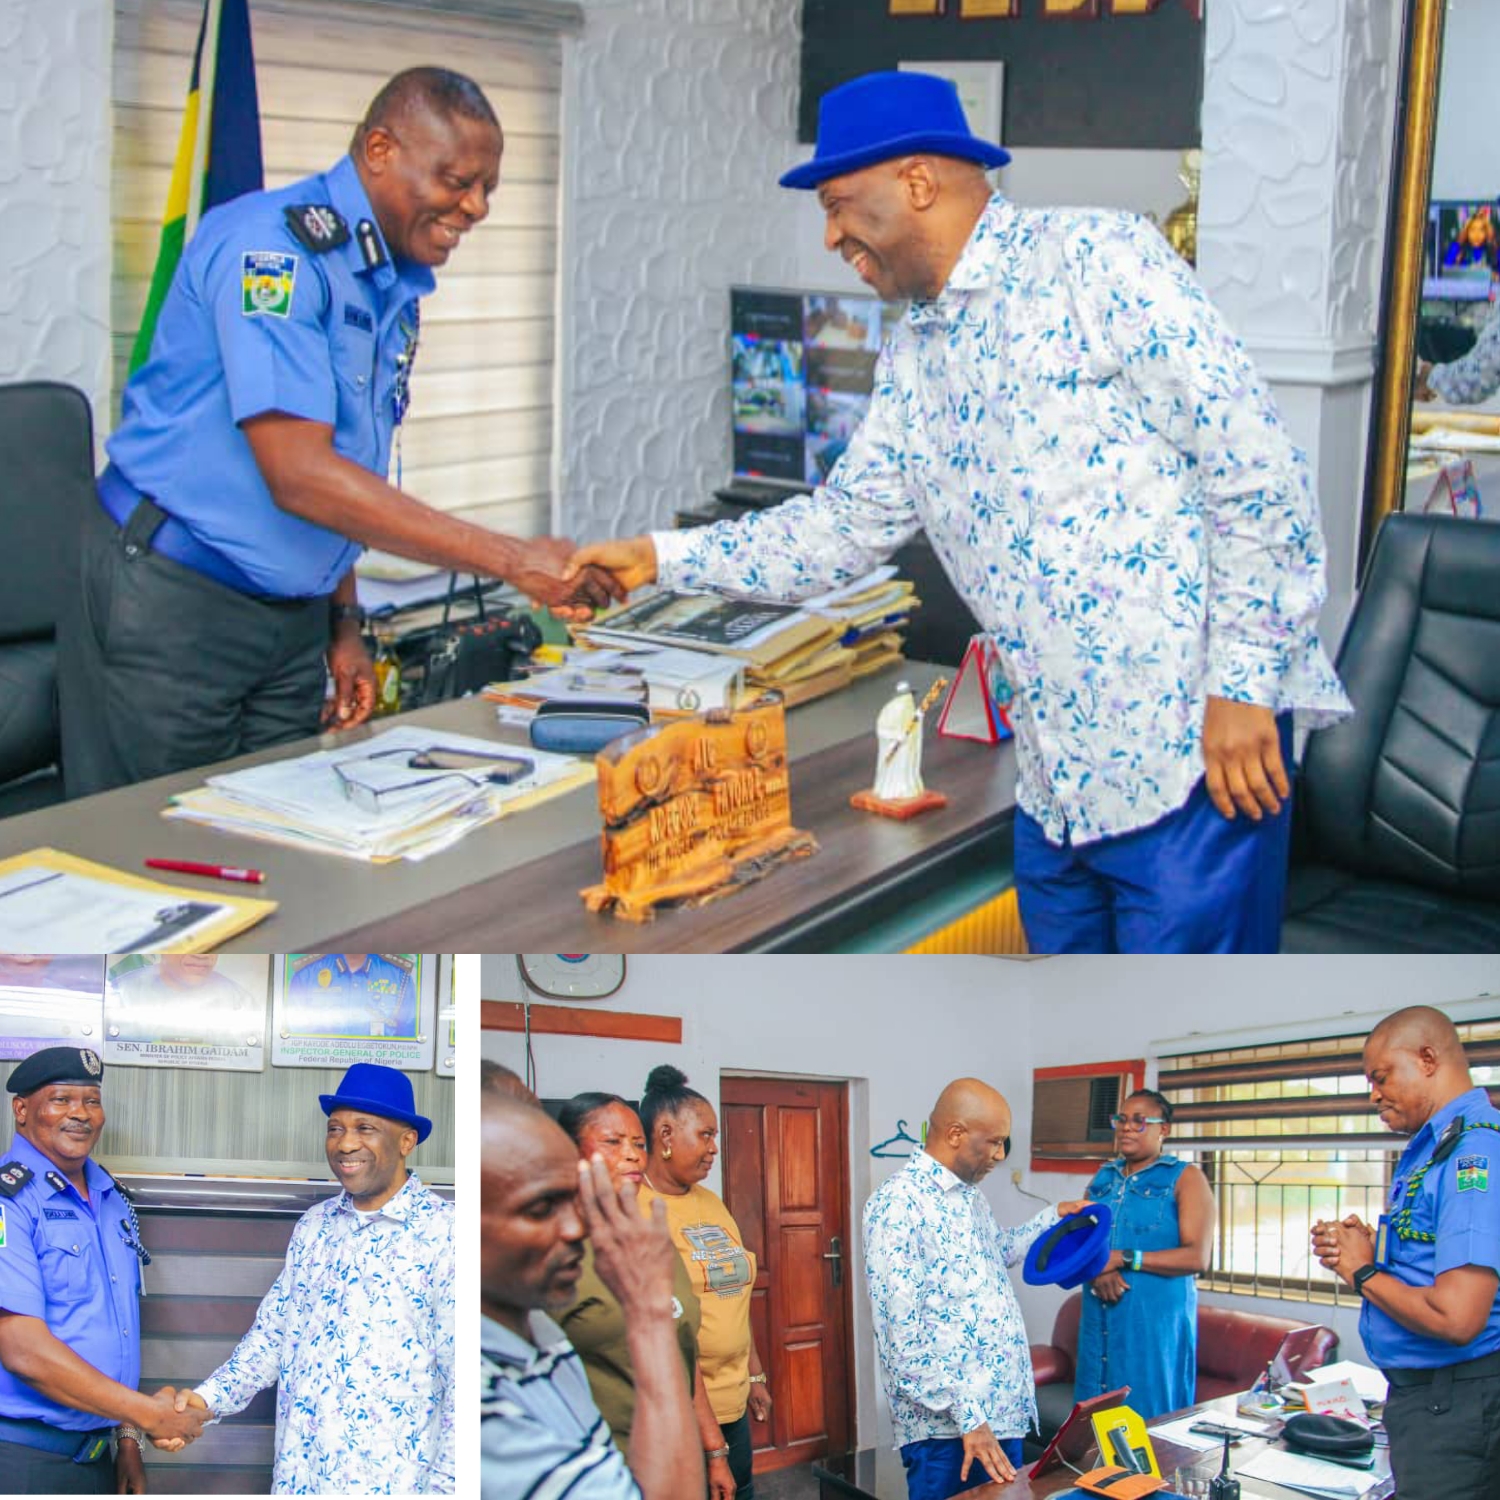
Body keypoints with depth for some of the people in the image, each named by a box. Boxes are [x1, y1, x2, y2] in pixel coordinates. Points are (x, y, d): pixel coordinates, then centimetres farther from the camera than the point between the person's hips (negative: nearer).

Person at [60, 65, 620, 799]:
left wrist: (343, 623, 12)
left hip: (292, 615, 8)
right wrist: (512, 561, -28)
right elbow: (298, 477, -27)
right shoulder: (273, 244, -18)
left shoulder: (395, 289, 8)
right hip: (171, 601, -8)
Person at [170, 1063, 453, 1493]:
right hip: (297, 1474, 5)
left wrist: (444, 1486, -14)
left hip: (390, 1481, -5)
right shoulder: (314, 1226, 8)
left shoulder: (442, 1232, -11)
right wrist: (209, 1399, -5)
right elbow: (272, 1332, 11)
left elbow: (462, 1375, -12)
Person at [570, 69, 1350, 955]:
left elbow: (1258, 471, -13)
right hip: (1057, 781, 8)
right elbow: (846, 526, 22)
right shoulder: (914, 359, 16)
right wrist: (661, 559, 15)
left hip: (1194, 752, -8)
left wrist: (1243, 682, -16)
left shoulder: (1097, 259, -9)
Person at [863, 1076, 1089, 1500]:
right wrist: (967, 1416, -23)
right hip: (948, 1428, -9)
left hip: (1002, 1412, 9)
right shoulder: (898, 1205, -17)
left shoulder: (969, 1194, 12)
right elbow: (902, 1338, -22)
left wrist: (1054, 1218, 23)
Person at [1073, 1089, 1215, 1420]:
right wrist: (1097, 1268, -9)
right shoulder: (1104, 1176, 14)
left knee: (1150, 1416, -2)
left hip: (1156, 1319, -5)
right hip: (1100, 1315, 5)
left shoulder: (1186, 1178, -2)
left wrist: (1124, 1258, -16)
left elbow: (1197, 1257, -12)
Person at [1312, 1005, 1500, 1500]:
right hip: (1419, 1391, 9)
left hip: (1455, 1403, -9)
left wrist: (1362, 1272, -11)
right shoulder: (1432, 1149, 11)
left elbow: (1455, 1317, -27)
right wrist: (1367, 1250, 1)